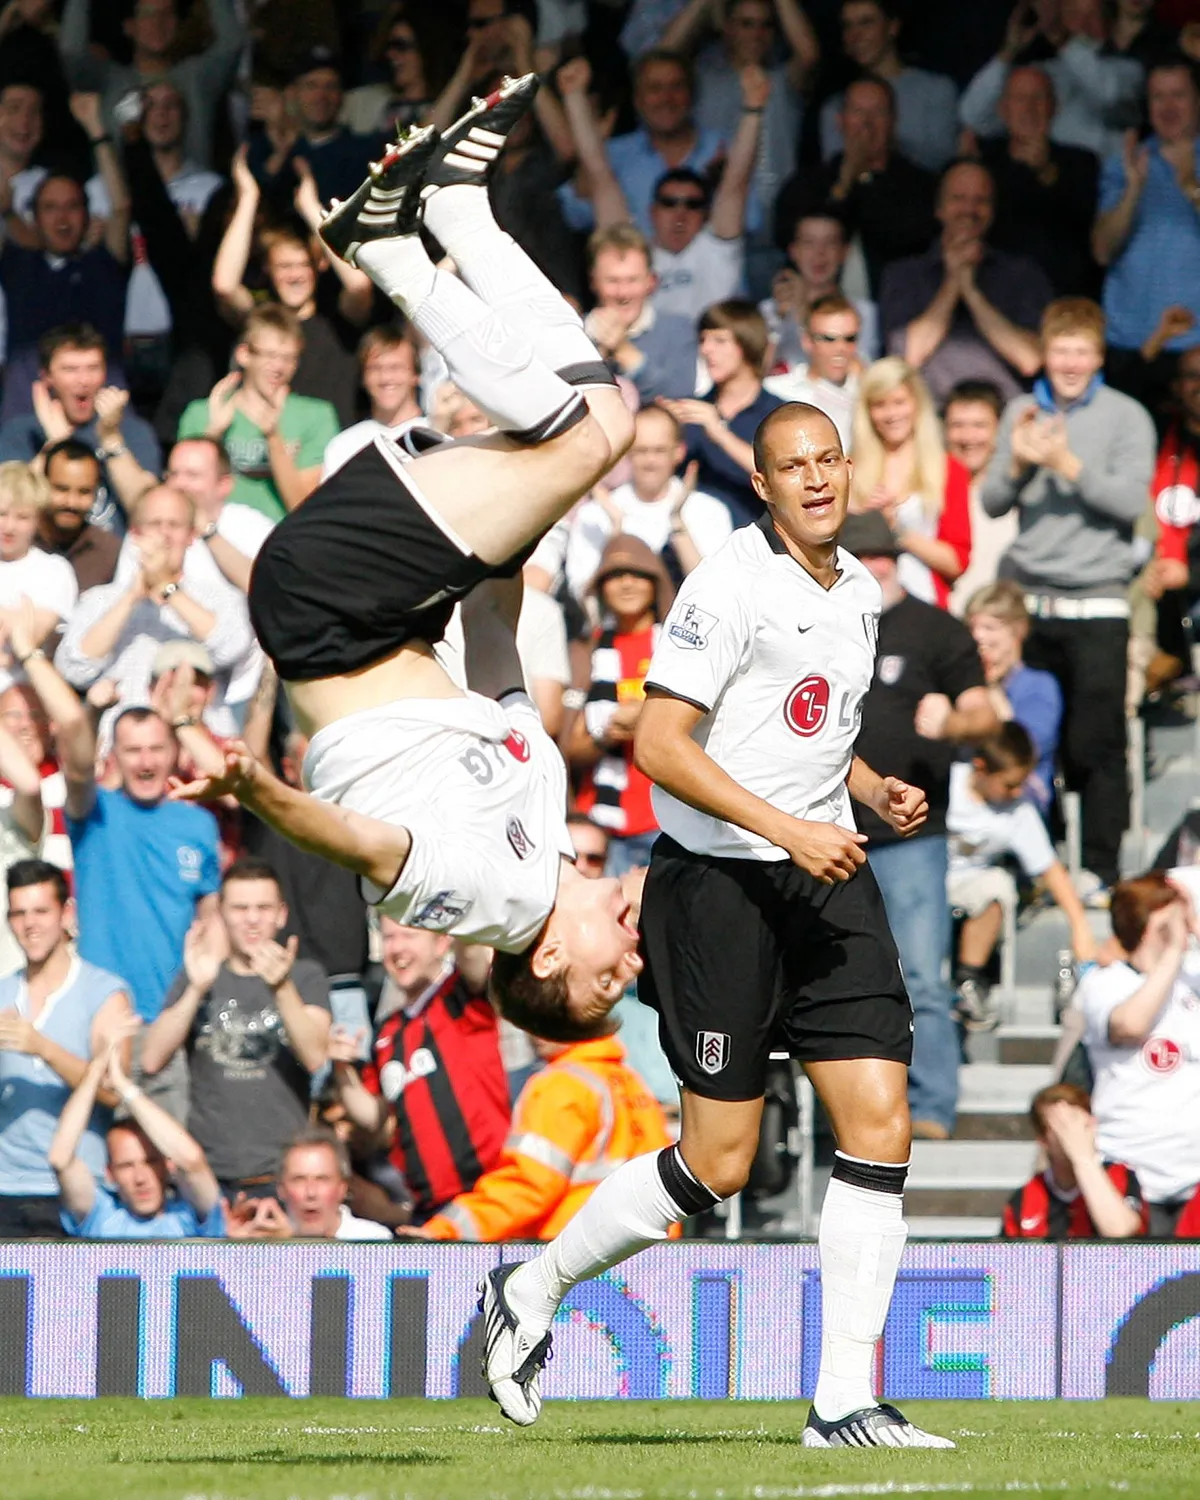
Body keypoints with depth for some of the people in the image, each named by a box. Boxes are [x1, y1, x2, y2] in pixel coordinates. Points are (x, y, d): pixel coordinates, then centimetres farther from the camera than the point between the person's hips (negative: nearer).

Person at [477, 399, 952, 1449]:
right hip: (721, 882, -7)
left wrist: (876, 791, 9)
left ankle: (845, 1402, -1)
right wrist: (788, 828, -23)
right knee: (718, 1164, -3)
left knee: (880, 1123, -5)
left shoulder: (860, 593, 13)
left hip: (828, 879, 7)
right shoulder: (731, 586, -13)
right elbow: (659, 744, -18)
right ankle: (532, 1292, 20)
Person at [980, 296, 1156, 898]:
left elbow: (1131, 499, -11)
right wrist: (1018, 464, -10)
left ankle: (1100, 869, 2)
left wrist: (1067, 464, -19)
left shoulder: (1126, 418, 0)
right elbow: (992, 503, 9)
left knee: (1096, 745, -4)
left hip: (1097, 605, -3)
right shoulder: (1022, 412, 10)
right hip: (1030, 600, 3)